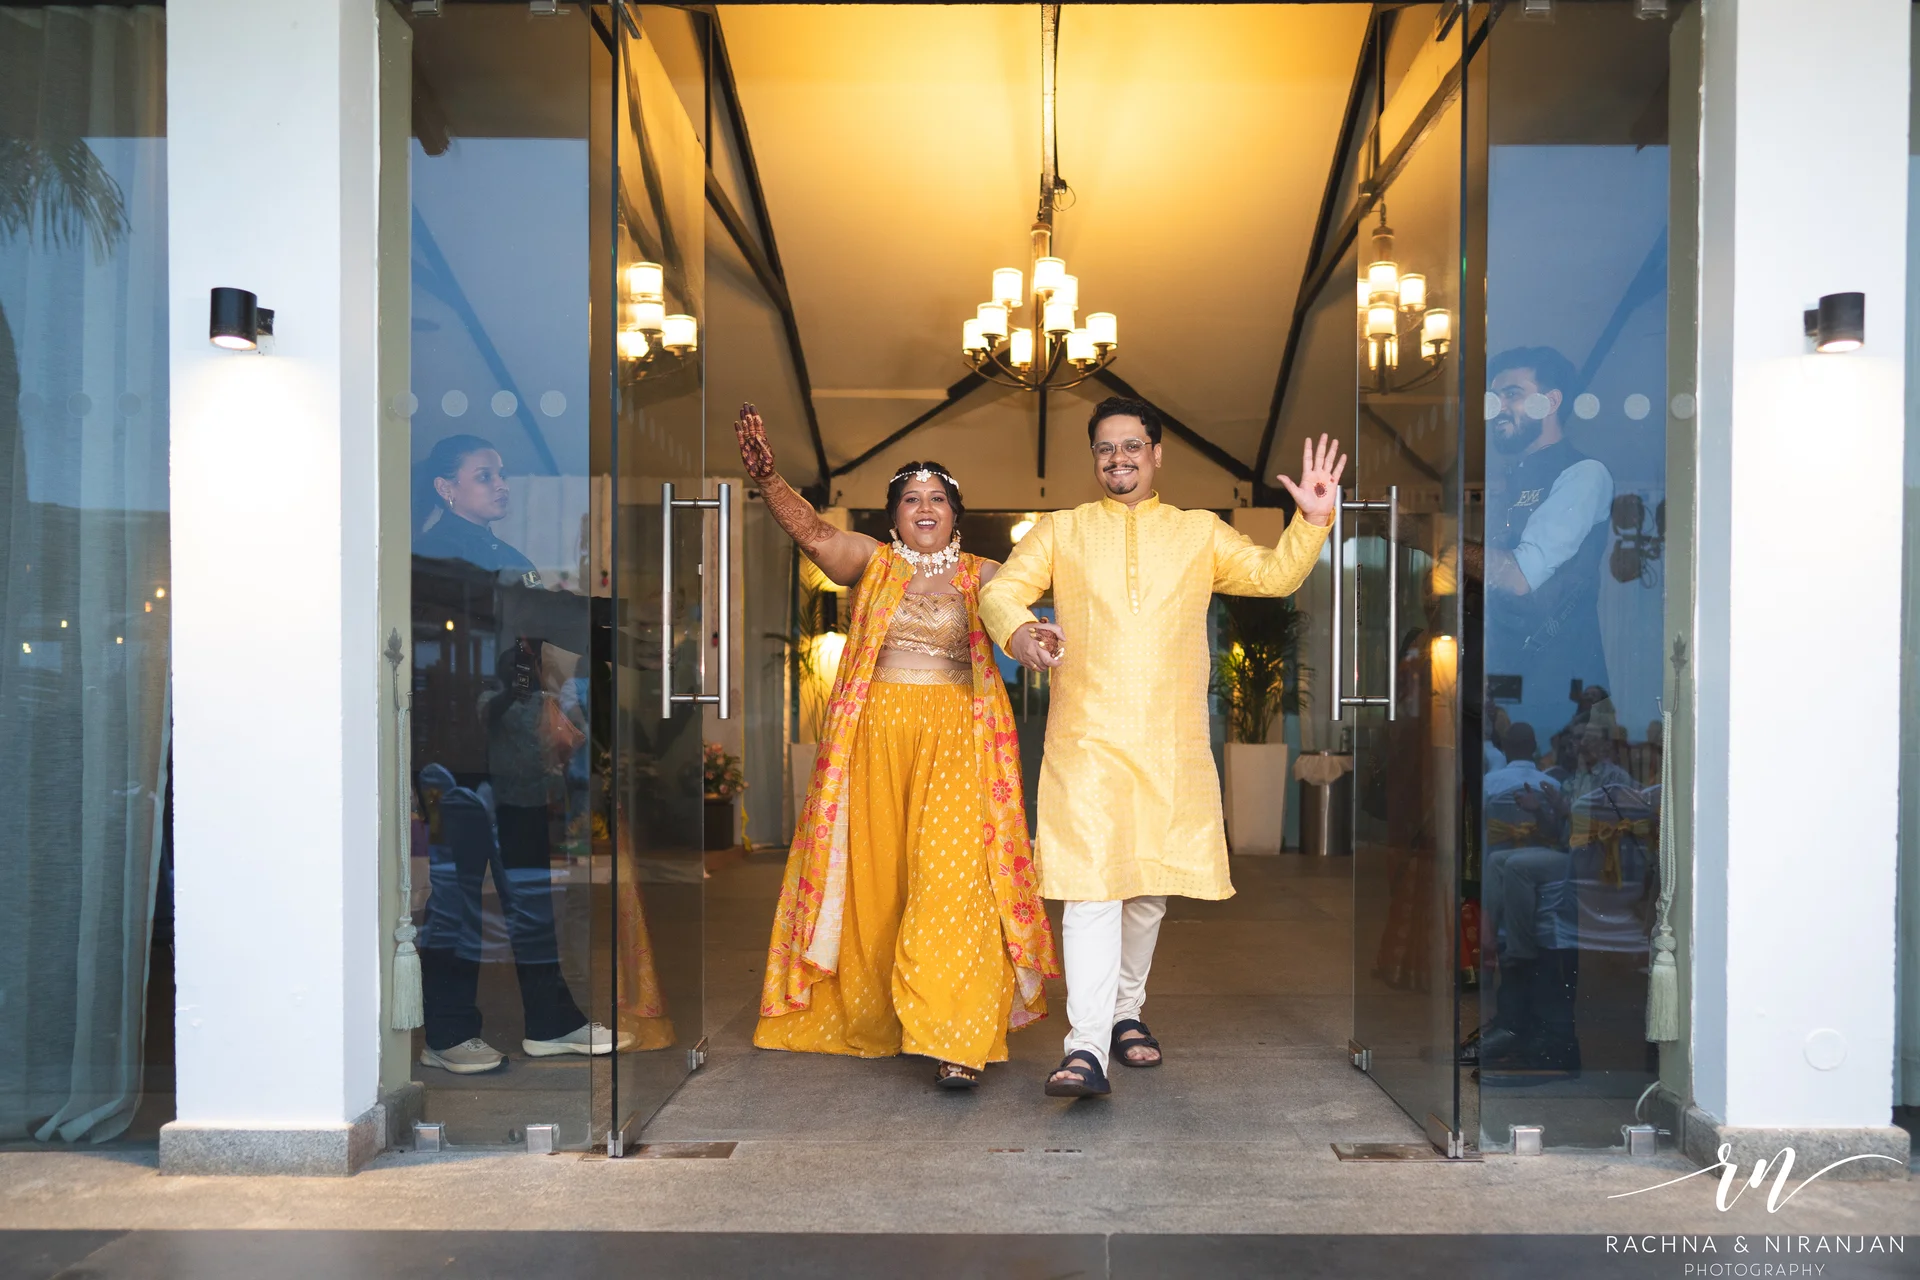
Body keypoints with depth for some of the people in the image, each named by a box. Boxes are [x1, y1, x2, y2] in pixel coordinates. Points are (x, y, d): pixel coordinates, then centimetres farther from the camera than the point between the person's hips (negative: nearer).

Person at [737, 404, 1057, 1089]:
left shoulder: (981, 577, 10)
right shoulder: (871, 561, 8)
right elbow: (812, 530, -7)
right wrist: (767, 476, -23)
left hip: (955, 739, -1)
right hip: (875, 732, 1)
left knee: (951, 874, -11)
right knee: (873, 872, 5)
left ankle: (954, 1038, -10)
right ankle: (871, 1017, 21)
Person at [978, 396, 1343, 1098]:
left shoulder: (1199, 532, 16)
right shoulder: (1059, 531, 11)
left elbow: (1274, 574, 13)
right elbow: (1000, 589, 1)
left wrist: (1312, 520, -3)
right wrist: (1018, 630, -21)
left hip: (1172, 743, 2)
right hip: (1085, 737, -2)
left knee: (1149, 886, 12)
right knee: (1090, 886, -11)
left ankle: (1126, 1011, 31)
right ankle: (1086, 1048, -12)